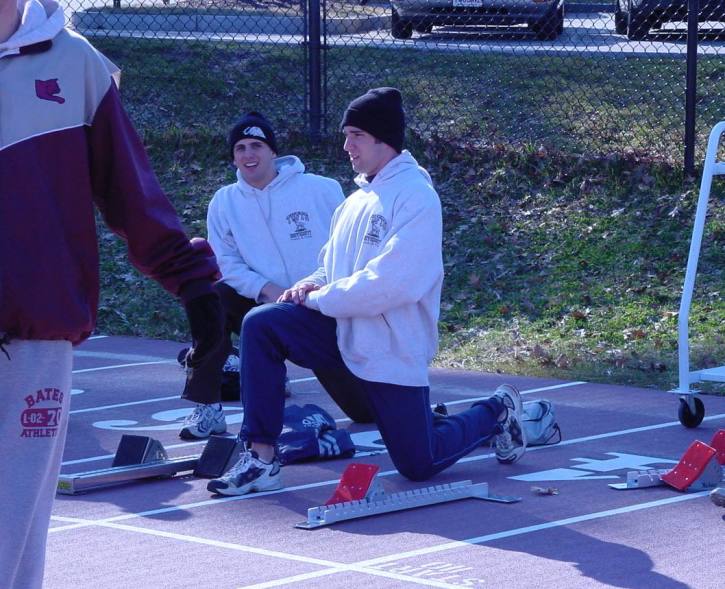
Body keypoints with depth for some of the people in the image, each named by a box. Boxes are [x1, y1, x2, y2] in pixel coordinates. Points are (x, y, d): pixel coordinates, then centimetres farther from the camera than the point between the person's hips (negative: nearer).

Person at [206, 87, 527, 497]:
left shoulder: (416, 197, -16)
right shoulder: (358, 198, 10)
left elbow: (387, 284, -24)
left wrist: (319, 298, -15)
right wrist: (315, 283, -3)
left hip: (393, 348, -7)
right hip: (345, 332, 7)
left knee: (419, 465, 0)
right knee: (261, 325, -17)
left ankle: (495, 413, 30)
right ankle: (261, 460, -15)